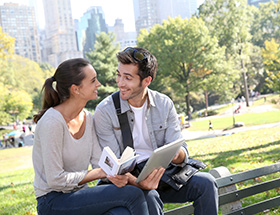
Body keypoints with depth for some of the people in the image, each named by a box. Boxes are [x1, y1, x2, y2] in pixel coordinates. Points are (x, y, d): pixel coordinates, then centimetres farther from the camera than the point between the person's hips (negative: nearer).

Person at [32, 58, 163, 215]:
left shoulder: (88, 118, 7)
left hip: (79, 194, 7)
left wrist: (115, 174, -19)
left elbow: (99, 162, 3)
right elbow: (56, 180, -19)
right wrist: (101, 173, -16)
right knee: (132, 194, -20)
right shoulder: (52, 122, -19)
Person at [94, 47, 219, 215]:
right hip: (129, 180, -3)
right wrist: (137, 182, -29)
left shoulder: (164, 104, 3)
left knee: (206, 183, -19)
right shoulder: (105, 111, -7)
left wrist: (177, 155, -25)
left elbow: (182, 154, 1)